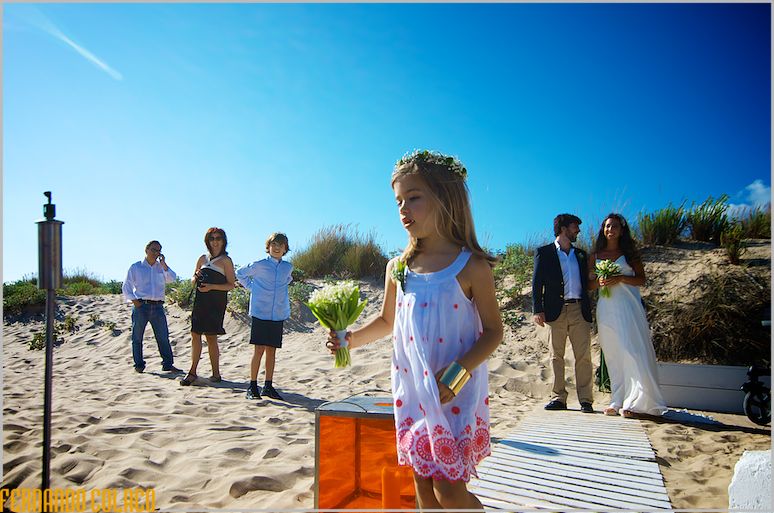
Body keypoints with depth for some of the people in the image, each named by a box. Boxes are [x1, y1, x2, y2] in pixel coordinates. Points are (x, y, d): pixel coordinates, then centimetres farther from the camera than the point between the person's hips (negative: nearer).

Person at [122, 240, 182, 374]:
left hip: (157, 307, 2)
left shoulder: (161, 267, 15)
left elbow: (172, 279, -2)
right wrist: (134, 301, -7)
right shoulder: (136, 267, 7)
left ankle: (168, 364, 5)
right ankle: (139, 365, 14)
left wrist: (163, 263, -5)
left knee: (163, 337, 0)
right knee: (137, 337, 3)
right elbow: (126, 287, 6)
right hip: (141, 306, -2)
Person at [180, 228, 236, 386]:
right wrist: (196, 277, -1)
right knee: (195, 334, 2)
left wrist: (212, 286, -17)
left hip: (216, 303, -5)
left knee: (211, 337, -3)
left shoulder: (226, 260, 0)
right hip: (200, 301, 5)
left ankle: (216, 373, 7)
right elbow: (193, 281, 22)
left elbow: (231, 285, -5)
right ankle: (192, 372, 10)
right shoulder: (203, 258, 15)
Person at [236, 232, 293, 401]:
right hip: (261, 312, -3)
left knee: (272, 350, 8)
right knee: (259, 350, -3)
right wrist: (252, 287, 7)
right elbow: (240, 274, 13)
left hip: (279, 314, 4)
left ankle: (268, 386, 16)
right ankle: (252, 386, 6)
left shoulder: (288, 267, 9)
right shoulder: (259, 265, -2)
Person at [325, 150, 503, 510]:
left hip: (457, 395, -5)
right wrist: (351, 339, 1)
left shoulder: (470, 265, -11)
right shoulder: (398, 268, 3)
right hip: (412, 390, 5)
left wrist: (458, 373, -20)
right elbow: (387, 321, 17)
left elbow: (493, 330, -8)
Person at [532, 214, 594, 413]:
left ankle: (586, 400, 3)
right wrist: (537, 310, -8)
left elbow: (586, 282, 19)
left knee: (583, 356, -2)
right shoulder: (544, 252, 8)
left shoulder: (581, 254, 20)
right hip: (556, 311, -2)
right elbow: (537, 283, 2)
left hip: (579, 310, 3)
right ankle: (558, 398, 7)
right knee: (556, 356, 1)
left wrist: (589, 310, 8)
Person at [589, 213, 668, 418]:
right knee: (612, 355, 3)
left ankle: (637, 402, -7)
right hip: (606, 309, 3)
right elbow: (589, 284, 14)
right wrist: (599, 282, -7)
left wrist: (620, 278, -12)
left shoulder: (630, 252, 7)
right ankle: (617, 401, 6)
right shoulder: (596, 256, 13)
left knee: (632, 351, -10)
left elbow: (641, 279, 3)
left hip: (628, 307, -3)